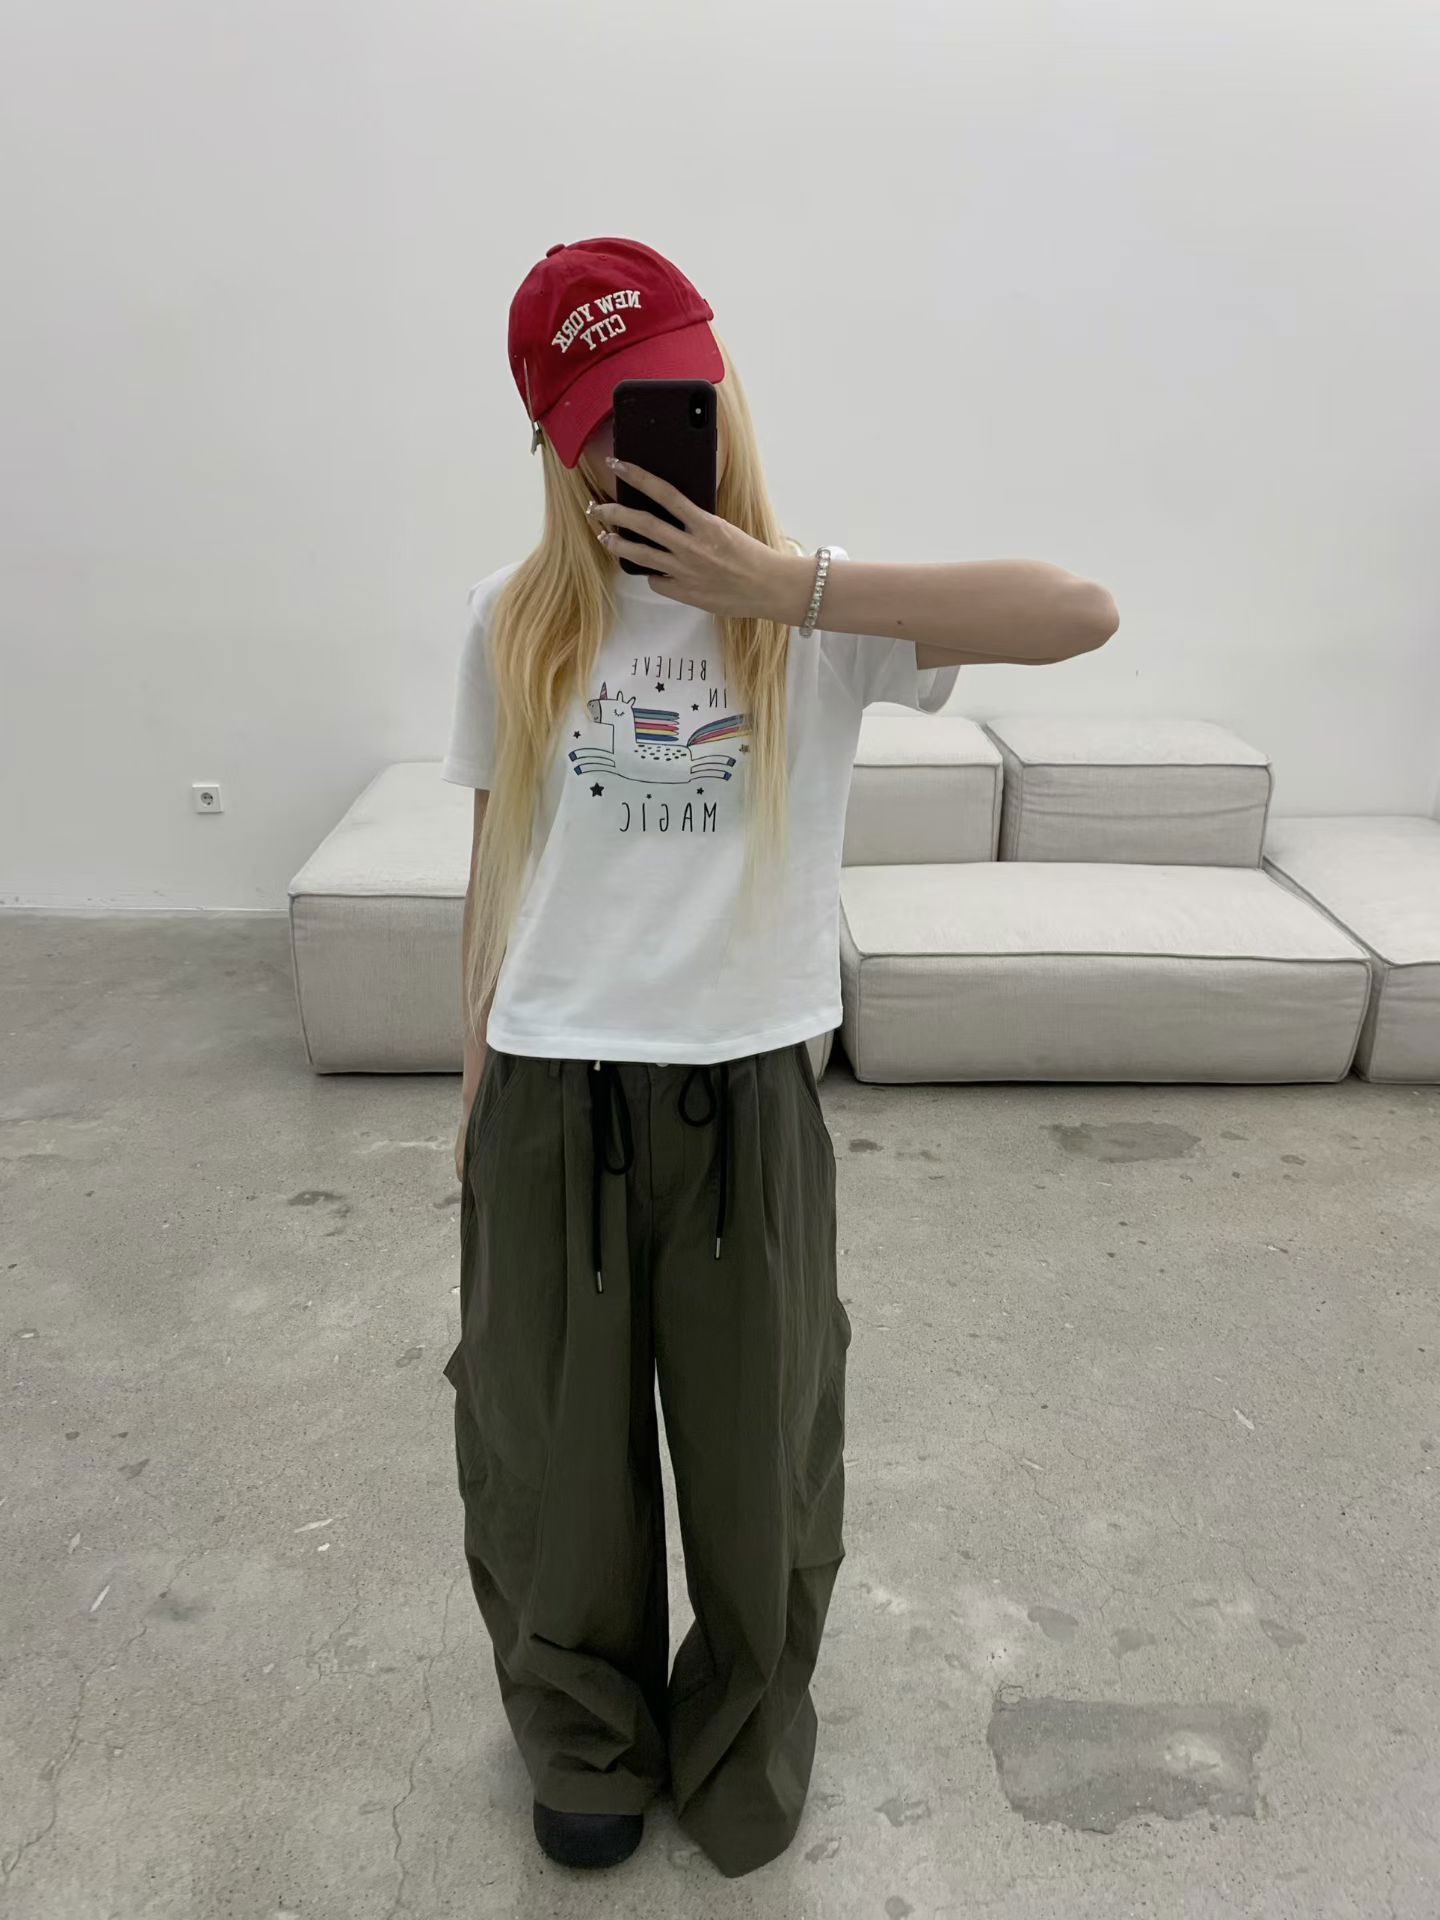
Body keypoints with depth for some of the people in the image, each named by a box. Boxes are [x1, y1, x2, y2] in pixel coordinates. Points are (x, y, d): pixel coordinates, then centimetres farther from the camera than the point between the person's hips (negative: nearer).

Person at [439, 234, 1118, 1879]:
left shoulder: (821, 614, -3)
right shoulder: (517, 622, 1)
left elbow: (1082, 613, -19)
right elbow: (497, 865, 6)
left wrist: (786, 588, -20)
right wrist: (476, 1083, 9)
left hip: (746, 1095, -1)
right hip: (551, 1098, 1)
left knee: (757, 1454, 17)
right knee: (557, 1457, 18)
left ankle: (743, 1748, 48)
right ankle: (586, 1745, 49)